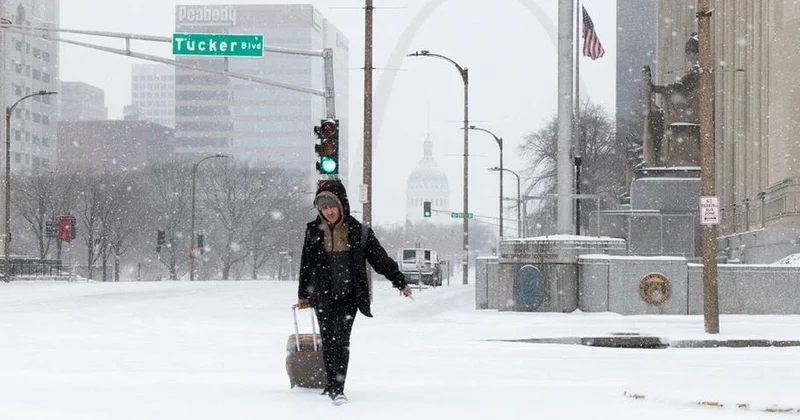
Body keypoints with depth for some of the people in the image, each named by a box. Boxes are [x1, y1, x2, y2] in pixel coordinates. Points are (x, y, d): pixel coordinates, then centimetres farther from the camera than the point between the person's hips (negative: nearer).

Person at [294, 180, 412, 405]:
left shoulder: (358, 232, -1)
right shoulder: (314, 232, 4)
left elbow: (381, 259, 6)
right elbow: (306, 266, 14)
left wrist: (400, 282, 8)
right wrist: (303, 296, 19)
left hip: (348, 296, -2)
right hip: (322, 296, 2)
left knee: (341, 339, -14)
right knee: (328, 341, 7)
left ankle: (337, 389, -17)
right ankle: (332, 384, 21)